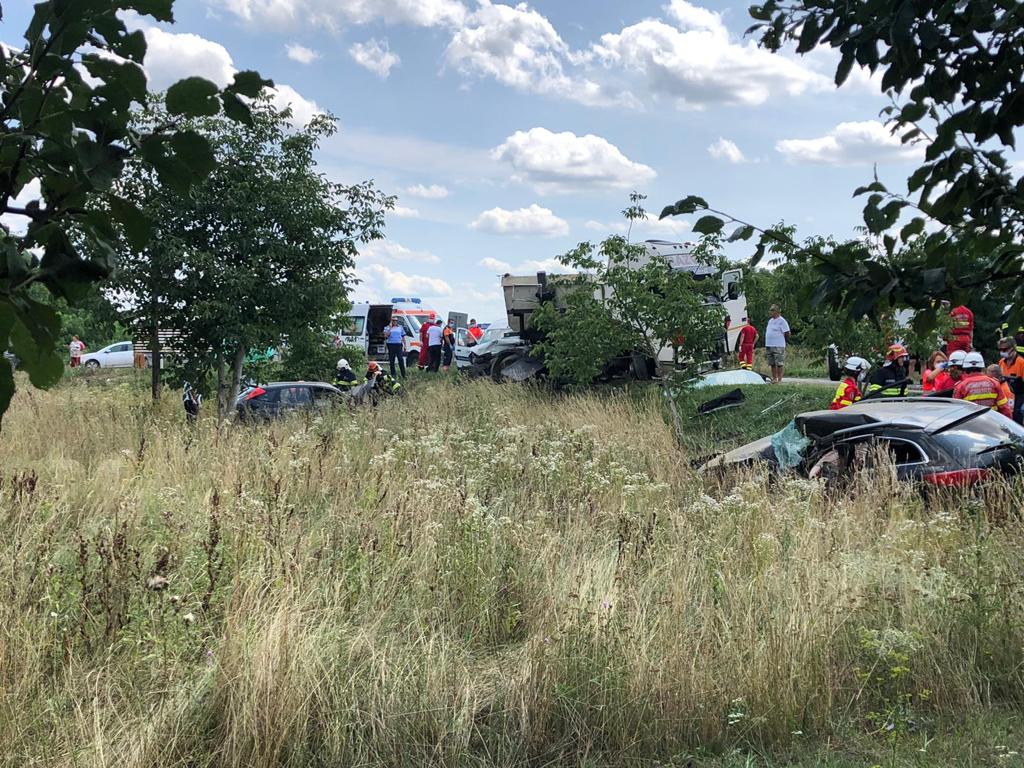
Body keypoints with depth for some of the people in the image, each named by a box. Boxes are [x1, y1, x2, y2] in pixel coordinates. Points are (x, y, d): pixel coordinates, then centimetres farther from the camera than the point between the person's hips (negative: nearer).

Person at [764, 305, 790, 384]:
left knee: (779, 364, -7)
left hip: (778, 347, -8)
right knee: (772, 364, 9)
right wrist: (766, 345, 20)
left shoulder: (781, 321, -7)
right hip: (769, 346, 8)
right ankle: (774, 378, 14)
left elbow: (787, 333, -8)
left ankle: (779, 379, -5)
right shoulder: (770, 321, 18)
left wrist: (785, 342, -2)